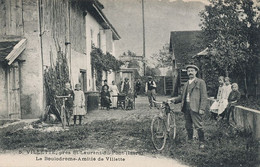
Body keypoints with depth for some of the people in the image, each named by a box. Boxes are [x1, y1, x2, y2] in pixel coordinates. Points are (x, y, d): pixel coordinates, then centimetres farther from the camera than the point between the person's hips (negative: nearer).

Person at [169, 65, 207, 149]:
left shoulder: (201, 82, 1)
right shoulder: (186, 84, 21)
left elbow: (204, 97, -5)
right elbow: (182, 96, 22)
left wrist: (202, 108, -14)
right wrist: (174, 100, 5)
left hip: (195, 107, -6)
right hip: (186, 107, 6)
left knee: (198, 126, -5)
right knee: (188, 126, 12)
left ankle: (201, 142, 7)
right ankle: (190, 140, 25)